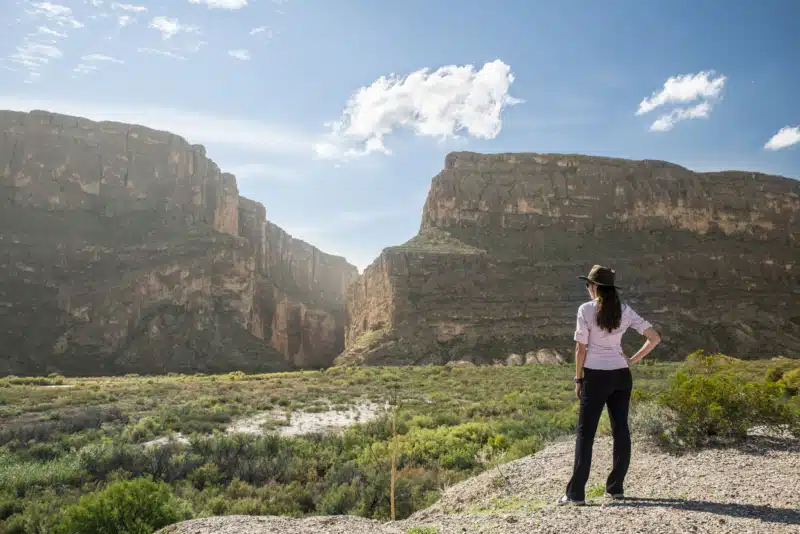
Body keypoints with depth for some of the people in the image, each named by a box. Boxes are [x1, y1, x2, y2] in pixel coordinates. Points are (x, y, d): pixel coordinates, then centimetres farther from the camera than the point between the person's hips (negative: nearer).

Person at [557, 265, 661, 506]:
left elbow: (581, 348, -8)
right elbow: (654, 338, 2)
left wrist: (578, 379, 0)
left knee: (585, 432, 1)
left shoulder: (586, 310, -8)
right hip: (621, 375, 4)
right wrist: (633, 360, 7)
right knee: (621, 429, 13)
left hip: (596, 375, -4)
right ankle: (615, 487, 21)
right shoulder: (625, 311, 4)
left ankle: (576, 493, 2)